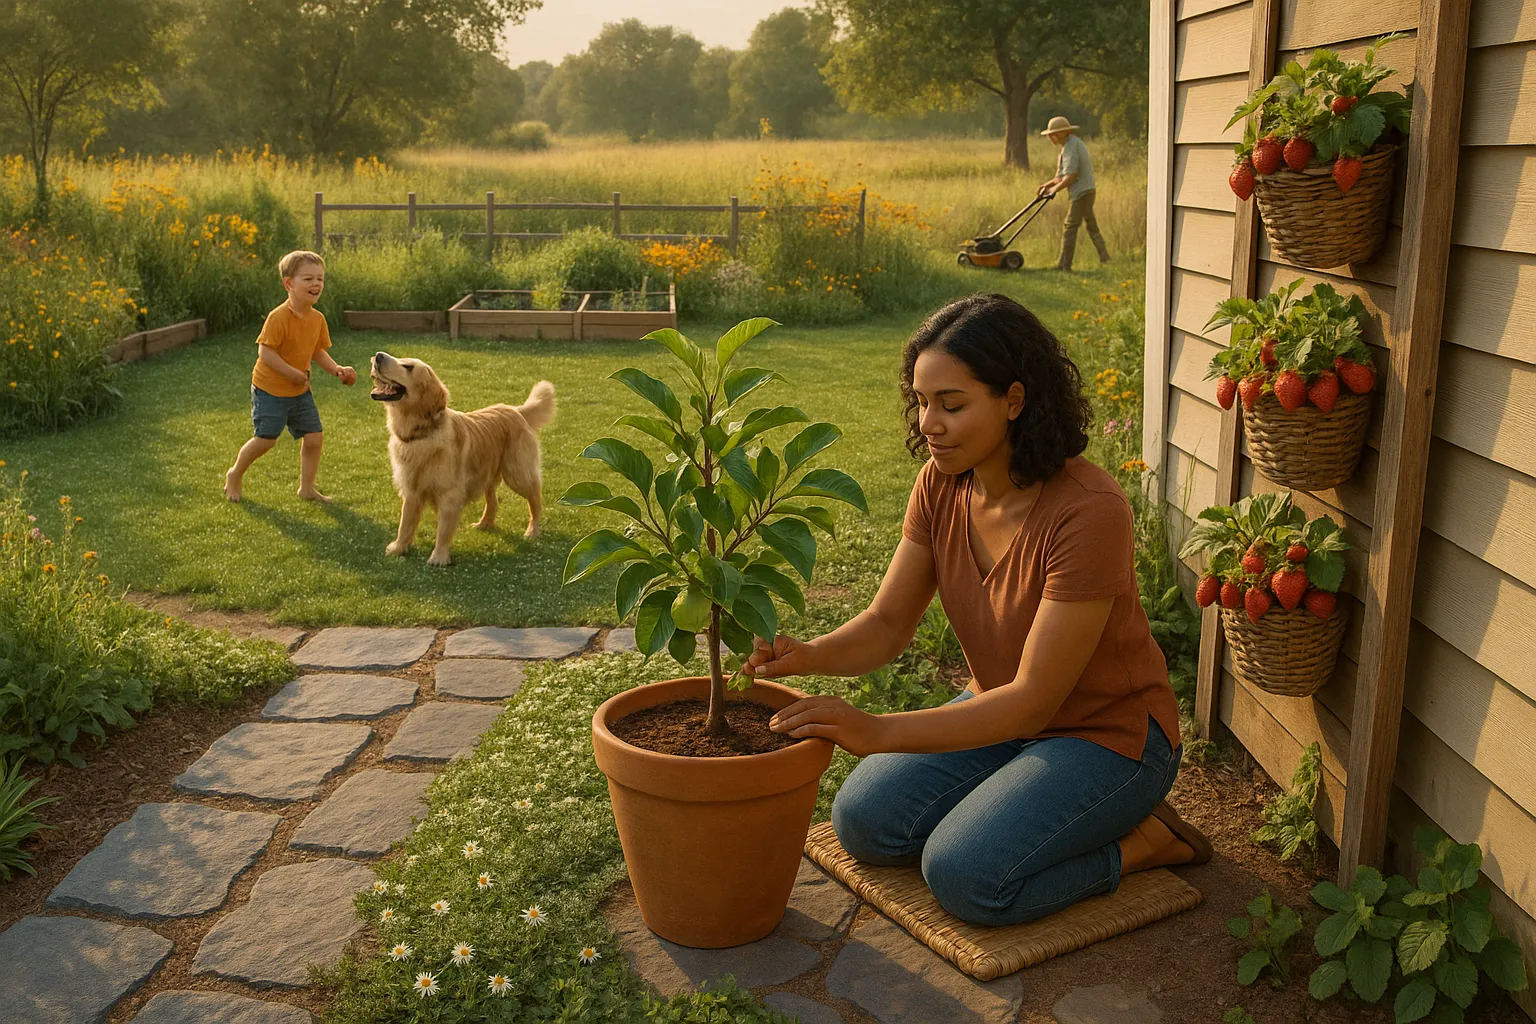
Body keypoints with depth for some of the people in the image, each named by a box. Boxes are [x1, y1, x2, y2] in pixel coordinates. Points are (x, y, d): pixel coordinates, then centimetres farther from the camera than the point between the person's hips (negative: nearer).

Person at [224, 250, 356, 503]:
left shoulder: (318, 319, -1)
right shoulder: (278, 317, -23)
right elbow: (265, 352, -24)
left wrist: (336, 370, -7)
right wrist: (294, 374, -26)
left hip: (300, 392, 7)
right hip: (270, 389, -7)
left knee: (314, 437, 3)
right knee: (265, 439, -2)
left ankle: (307, 488, 17)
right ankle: (235, 475, 25)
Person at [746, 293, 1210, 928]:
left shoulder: (1088, 512, -31)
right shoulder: (941, 483, -9)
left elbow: (1035, 698, -31)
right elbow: (888, 624, -7)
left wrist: (877, 732, -40)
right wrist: (806, 656, -29)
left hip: (1108, 732, -6)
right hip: (1002, 709, 7)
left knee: (966, 876, -23)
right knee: (863, 822, -7)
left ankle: (1142, 839, 0)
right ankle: (1017, 804, 12)